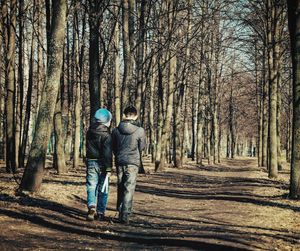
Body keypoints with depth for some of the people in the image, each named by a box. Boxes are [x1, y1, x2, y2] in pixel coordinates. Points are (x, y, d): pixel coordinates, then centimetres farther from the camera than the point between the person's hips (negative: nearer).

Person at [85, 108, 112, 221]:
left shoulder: (90, 132, 6)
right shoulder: (106, 134, -13)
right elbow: (107, 152, -16)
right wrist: (108, 168, -15)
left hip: (90, 162, 4)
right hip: (101, 163, -4)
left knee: (91, 187, 4)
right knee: (103, 189, 7)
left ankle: (91, 207, -18)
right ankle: (100, 213, 10)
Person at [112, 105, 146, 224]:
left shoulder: (116, 130, -1)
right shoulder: (140, 131, -10)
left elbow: (113, 147, 8)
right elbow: (142, 147, 0)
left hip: (119, 162, 3)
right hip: (133, 163, -3)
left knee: (120, 188, 17)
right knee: (129, 189, -1)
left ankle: (120, 212, 23)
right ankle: (125, 215, -7)